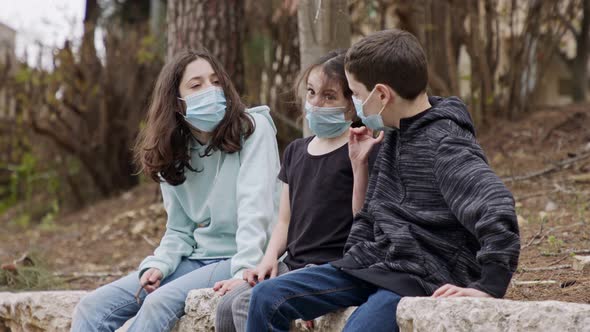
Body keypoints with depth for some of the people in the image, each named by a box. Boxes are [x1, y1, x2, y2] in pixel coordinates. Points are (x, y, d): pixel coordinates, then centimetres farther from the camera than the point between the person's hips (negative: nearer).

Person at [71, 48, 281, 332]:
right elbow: (180, 230, 10)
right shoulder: (175, 154, 9)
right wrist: (159, 265, -10)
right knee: (94, 307, -7)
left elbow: (255, 208, -18)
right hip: (196, 259, 6)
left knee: (159, 303, -30)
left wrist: (245, 271, -30)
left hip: (243, 261, -6)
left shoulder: (252, 129, -8)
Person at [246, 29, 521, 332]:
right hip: (374, 263, 9)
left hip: (423, 280, -9)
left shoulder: (445, 145, -16)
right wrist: (348, 266, 16)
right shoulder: (394, 136, 13)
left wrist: (489, 288, -34)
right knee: (267, 298, -1)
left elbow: (496, 208, -30)